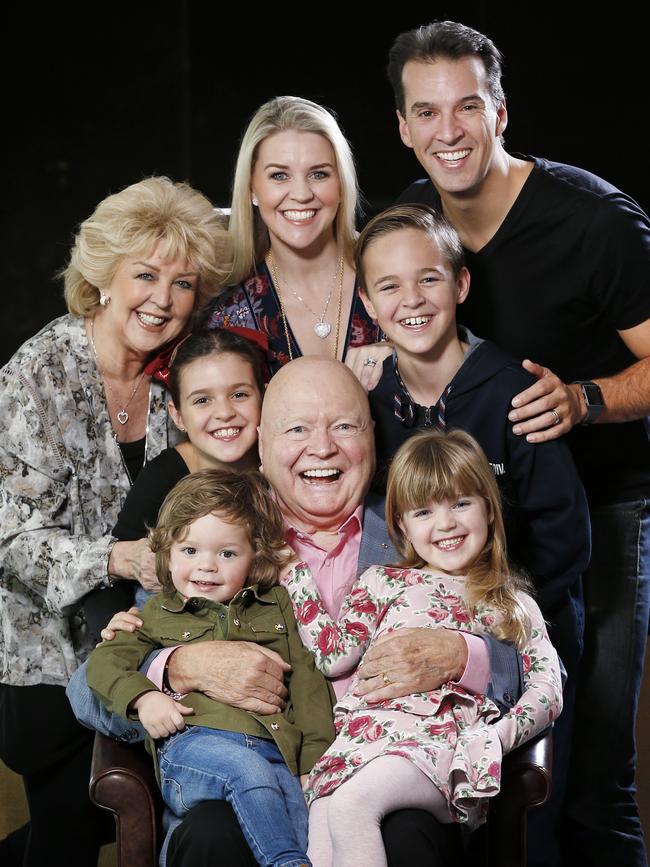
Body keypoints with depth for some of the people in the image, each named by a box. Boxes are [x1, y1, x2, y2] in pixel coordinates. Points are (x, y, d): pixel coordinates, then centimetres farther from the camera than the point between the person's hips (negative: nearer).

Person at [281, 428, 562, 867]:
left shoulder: (513, 604, 20)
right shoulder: (382, 583, 23)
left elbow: (548, 686, 11)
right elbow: (335, 656, 14)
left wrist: (502, 733, -8)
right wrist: (296, 575, 12)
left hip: (446, 742, -2)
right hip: (366, 729, 2)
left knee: (352, 802, -33)